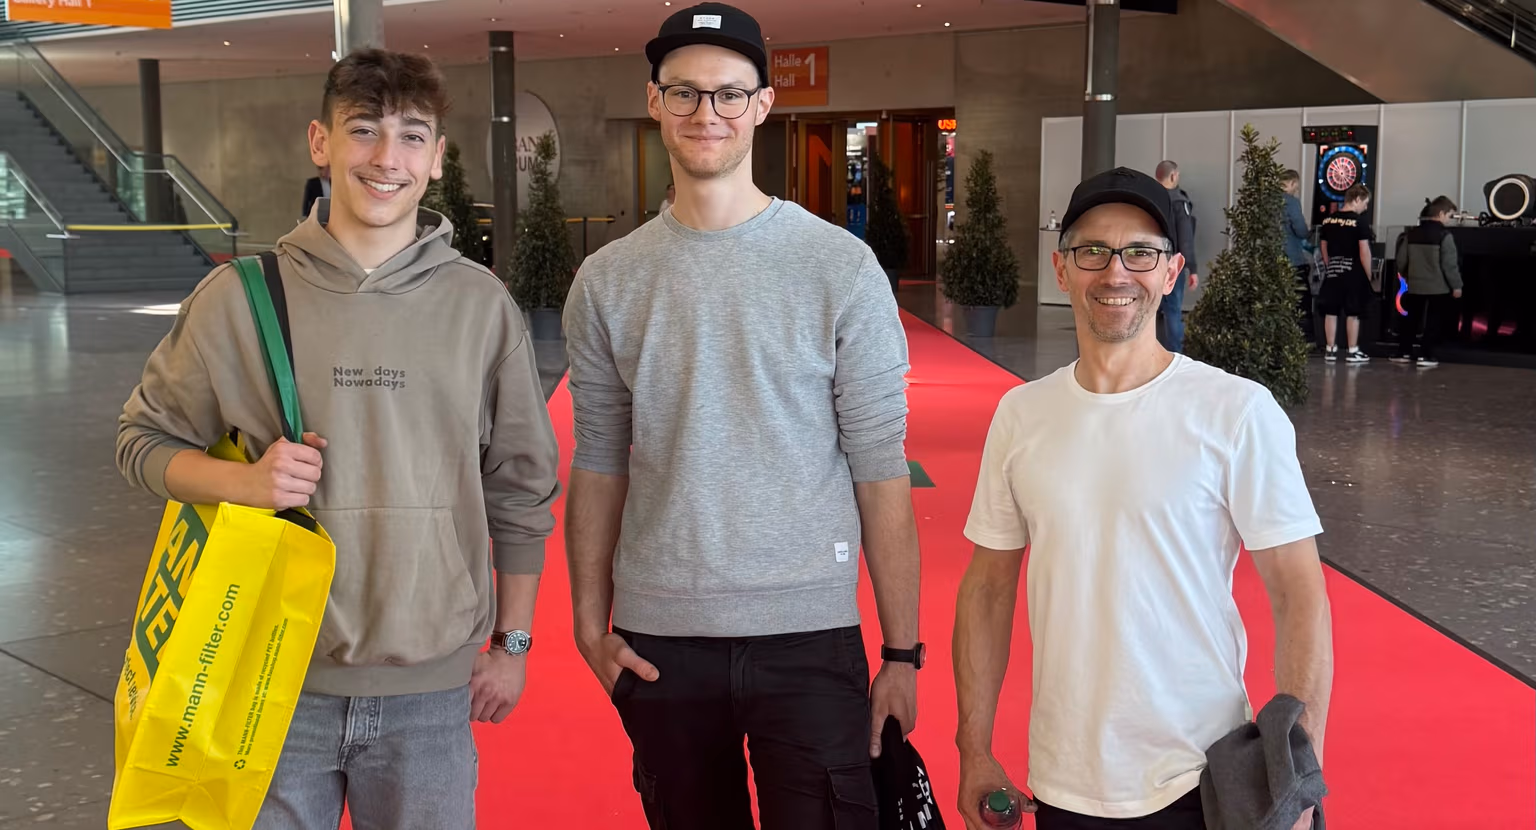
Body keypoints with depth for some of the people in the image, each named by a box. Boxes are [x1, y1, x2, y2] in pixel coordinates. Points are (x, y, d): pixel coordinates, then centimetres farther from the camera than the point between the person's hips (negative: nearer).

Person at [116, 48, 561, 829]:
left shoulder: (480, 304, 0)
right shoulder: (241, 297, -2)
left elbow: (520, 490, 7)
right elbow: (144, 440, 5)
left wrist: (512, 642, 8)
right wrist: (243, 481, -14)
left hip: (431, 692, 1)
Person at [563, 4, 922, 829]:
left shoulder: (842, 267, -4)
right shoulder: (607, 280, 4)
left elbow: (880, 470, -5)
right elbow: (599, 467, 7)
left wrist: (903, 651, -5)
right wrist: (590, 624, 1)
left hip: (809, 635, -2)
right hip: (659, 638, 3)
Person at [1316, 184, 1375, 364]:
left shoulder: (1328, 220, 5)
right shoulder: (1360, 221, -11)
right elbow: (1364, 251, -13)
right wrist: (1369, 276, -4)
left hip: (1332, 272, 5)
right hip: (1353, 272, -5)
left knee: (1331, 311, 7)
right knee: (1353, 313, 2)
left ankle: (1330, 350, 9)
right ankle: (1353, 352, 6)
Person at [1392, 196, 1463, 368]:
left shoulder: (1411, 234, 3)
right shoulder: (1444, 235, -13)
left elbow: (1401, 261, 6)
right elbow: (1449, 264, -14)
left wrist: (1408, 277, 24)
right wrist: (1456, 285, -5)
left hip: (1415, 286, 5)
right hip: (1438, 287, -5)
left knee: (1411, 320, 16)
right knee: (1433, 323, 3)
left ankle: (1404, 353, 18)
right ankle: (1425, 356, -1)